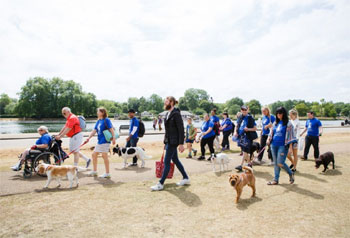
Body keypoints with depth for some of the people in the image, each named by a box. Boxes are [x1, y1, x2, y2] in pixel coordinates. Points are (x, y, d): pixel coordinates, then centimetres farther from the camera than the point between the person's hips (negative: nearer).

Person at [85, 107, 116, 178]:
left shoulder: (106, 120, -9)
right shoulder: (98, 121, 14)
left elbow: (111, 129, -14)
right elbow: (94, 130, 12)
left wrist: (113, 138, -19)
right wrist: (89, 138, 3)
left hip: (105, 141, -9)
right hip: (99, 141, 9)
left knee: (104, 155, -6)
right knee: (94, 154, 13)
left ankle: (107, 173, 3)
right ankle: (94, 171, 27)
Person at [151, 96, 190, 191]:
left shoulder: (176, 114, -15)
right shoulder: (167, 114, 12)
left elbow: (181, 129, -17)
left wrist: (181, 144, -19)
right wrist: (165, 141, 19)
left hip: (173, 141, -9)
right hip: (168, 141, 9)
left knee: (166, 162, -3)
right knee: (175, 160, 16)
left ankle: (161, 184, 6)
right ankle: (186, 178, 29)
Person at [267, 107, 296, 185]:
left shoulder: (288, 124, -3)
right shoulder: (275, 123, 14)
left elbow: (290, 136, -6)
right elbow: (271, 133, 19)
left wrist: (290, 147, -11)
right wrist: (269, 139, 0)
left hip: (283, 146, -6)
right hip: (274, 145, 6)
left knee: (280, 163, -11)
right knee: (276, 163, 9)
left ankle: (291, 173, 16)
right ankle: (276, 180, 16)